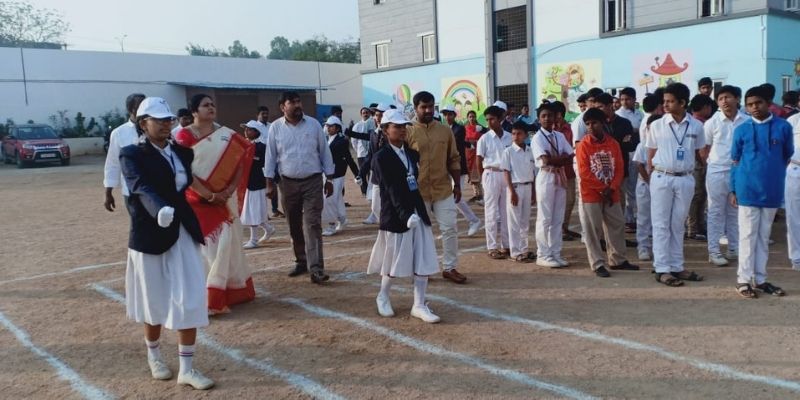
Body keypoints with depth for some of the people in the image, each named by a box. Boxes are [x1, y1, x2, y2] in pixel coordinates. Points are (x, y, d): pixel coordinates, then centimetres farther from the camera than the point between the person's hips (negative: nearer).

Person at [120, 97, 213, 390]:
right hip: (150, 236, -3)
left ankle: (186, 369, 10)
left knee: (190, 301, 0)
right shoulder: (131, 154, -9)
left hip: (183, 234, 4)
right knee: (155, 302, 11)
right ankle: (154, 356, 37)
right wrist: (160, 210, -43)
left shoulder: (182, 152, 6)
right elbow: (142, 188, -27)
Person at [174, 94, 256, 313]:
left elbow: (241, 160, 3)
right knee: (202, 246, -1)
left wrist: (231, 188, -11)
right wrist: (209, 195, -17)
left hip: (225, 199, 3)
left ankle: (230, 291, 21)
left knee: (227, 244, 6)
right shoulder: (184, 136, -7)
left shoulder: (226, 134, 5)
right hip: (198, 199, -3)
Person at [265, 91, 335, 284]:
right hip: (288, 183, 2)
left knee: (312, 224, -8)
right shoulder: (275, 127, -1)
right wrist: (270, 183, 1)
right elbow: (271, 156, 3)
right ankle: (301, 261, 27)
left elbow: (324, 152, 4)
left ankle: (316, 269, -11)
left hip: (313, 181, -1)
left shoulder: (314, 124, 0)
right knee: (294, 226, 11)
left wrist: (329, 179, 3)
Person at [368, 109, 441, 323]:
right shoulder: (381, 157, -10)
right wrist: (405, 214, -28)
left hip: (418, 212, 6)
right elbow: (392, 190, -19)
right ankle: (383, 297, 30)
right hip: (396, 216, -6)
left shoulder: (412, 152, 10)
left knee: (424, 261, 5)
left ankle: (419, 305, 15)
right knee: (394, 260, 7)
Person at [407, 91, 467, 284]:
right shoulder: (408, 132, -4)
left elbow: (454, 159, 8)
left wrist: (457, 184, 5)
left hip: (443, 189, 2)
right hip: (418, 190, -2)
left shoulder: (445, 130, 4)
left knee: (450, 228, 3)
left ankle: (450, 268, 15)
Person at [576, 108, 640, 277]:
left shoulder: (613, 144, 4)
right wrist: (602, 189, -13)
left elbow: (619, 168, 2)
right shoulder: (583, 145, -7)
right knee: (593, 230, -1)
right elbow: (584, 172, -12)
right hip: (591, 194, -4)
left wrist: (611, 188, -12)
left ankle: (617, 260, 25)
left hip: (612, 194, 4)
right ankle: (598, 264, 6)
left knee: (617, 226, 11)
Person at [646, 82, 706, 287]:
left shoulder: (696, 126, 1)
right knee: (661, 225, 1)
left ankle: (677, 267, 19)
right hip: (661, 178, -2)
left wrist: (685, 167, 9)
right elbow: (651, 155, 4)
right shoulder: (657, 125, -3)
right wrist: (658, 173, 4)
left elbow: (697, 152, 12)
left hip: (685, 179, 2)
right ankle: (662, 269, 4)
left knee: (678, 225, 11)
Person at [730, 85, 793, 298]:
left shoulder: (783, 127, 0)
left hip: (772, 191, 1)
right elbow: (735, 161, 4)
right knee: (748, 235, 3)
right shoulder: (741, 130, 0)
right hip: (748, 190, -1)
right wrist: (733, 190, 2)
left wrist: (772, 172, 10)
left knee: (764, 236, 11)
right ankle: (744, 279, 8)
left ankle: (760, 278, 19)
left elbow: (787, 156, 11)